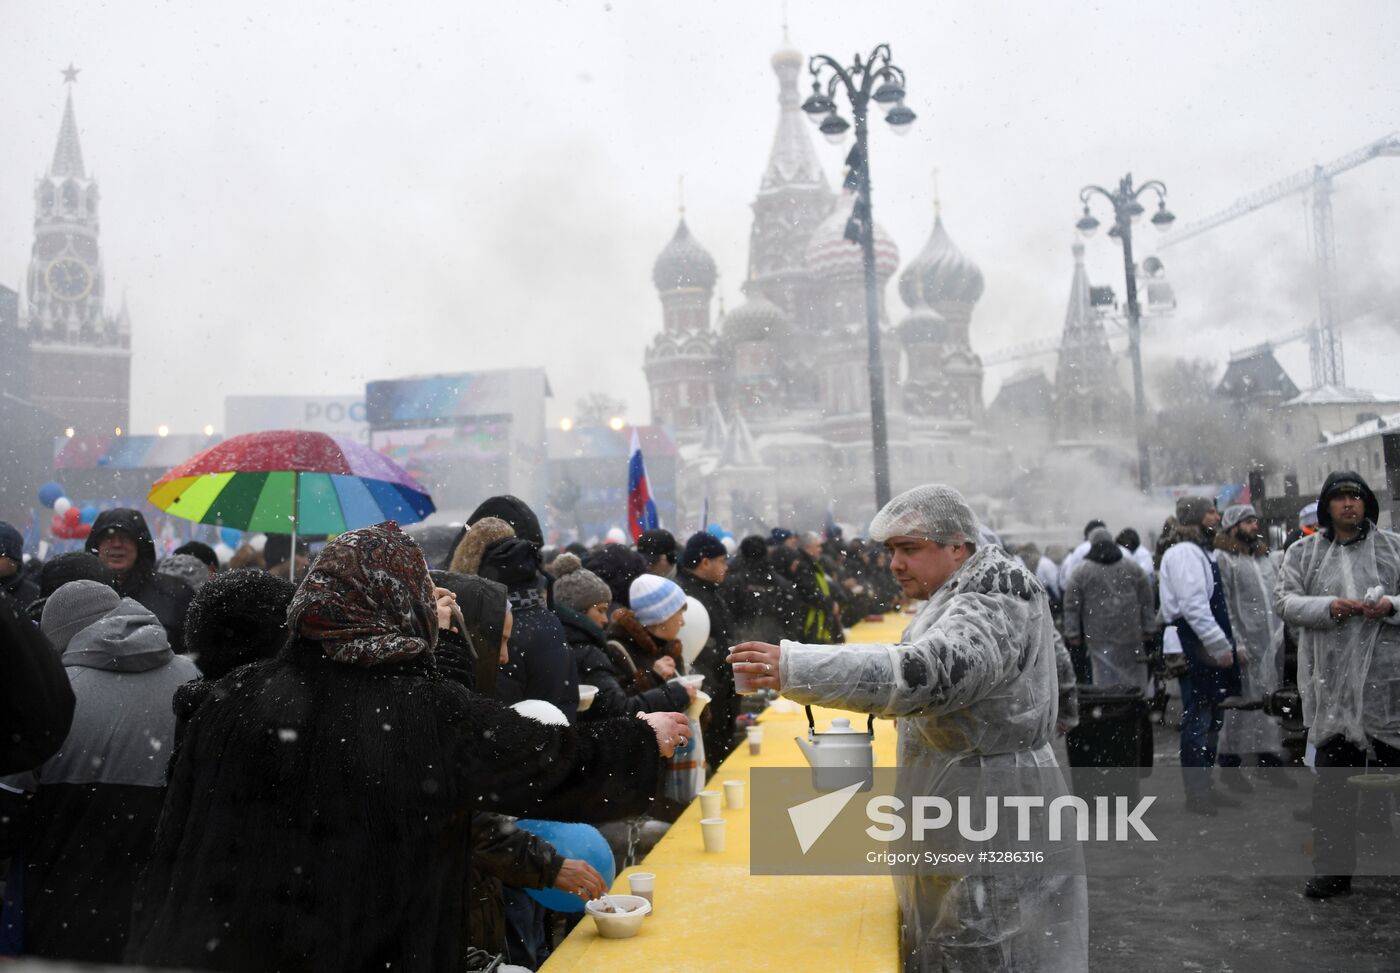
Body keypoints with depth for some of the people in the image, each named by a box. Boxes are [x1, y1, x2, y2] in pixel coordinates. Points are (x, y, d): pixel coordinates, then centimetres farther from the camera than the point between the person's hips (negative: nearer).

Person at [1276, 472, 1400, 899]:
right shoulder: (1304, 552, 8)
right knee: (1332, 779, 6)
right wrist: (1328, 607, -14)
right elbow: (1284, 599, 1)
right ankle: (1333, 869, 15)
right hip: (1332, 682, 1)